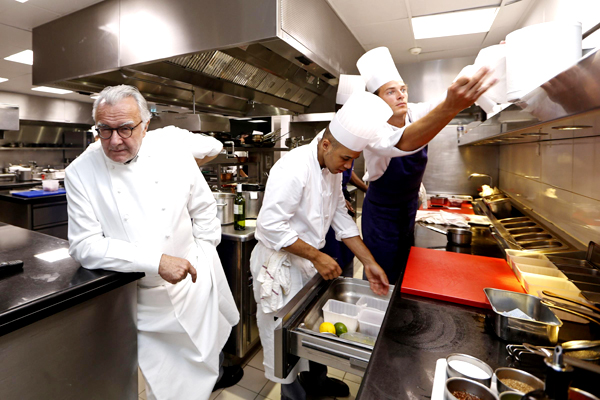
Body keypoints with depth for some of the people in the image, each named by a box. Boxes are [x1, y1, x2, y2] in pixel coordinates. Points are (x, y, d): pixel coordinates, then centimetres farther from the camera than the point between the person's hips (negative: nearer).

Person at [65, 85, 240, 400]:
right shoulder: (81, 173, -11)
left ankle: (217, 372, 57)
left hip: (196, 284, 3)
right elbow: (85, 245, -15)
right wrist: (156, 261, -25)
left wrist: (202, 260, 2)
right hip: (144, 299, -2)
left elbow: (204, 211, 3)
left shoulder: (174, 154, -7)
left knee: (209, 354, 25)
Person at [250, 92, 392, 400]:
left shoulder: (333, 169, 1)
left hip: (307, 262, 8)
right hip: (279, 265, -8)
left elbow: (340, 217, 6)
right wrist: (317, 256, -23)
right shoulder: (293, 169, -27)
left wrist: (369, 263, 2)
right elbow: (271, 226, -27)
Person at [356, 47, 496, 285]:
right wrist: (451, 106, -59)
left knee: (403, 270, 20)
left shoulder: (414, 113, -7)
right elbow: (403, 143, -46)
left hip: (408, 208, 6)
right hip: (382, 213, -6)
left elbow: (456, 92, -13)